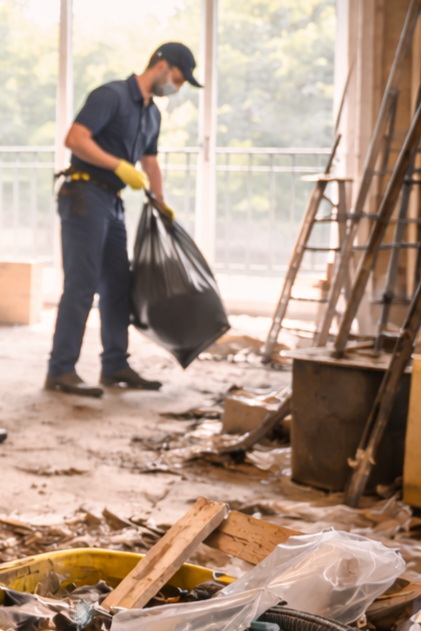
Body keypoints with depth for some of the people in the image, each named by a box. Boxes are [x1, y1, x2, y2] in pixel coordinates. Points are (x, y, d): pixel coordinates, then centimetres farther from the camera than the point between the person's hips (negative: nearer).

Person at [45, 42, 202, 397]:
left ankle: (115, 367, 17)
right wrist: (120, 166, -21)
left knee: (118, 285, 9)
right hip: (85, 197, -9)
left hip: (112, 203, 9)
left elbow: (150, 162, 28)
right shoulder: (112, 95, -12)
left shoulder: (152, 114, 16)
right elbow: (75, 138, -21)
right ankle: (60, 371, -8)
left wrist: (162, 206, 33)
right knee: (82, 285, -11)